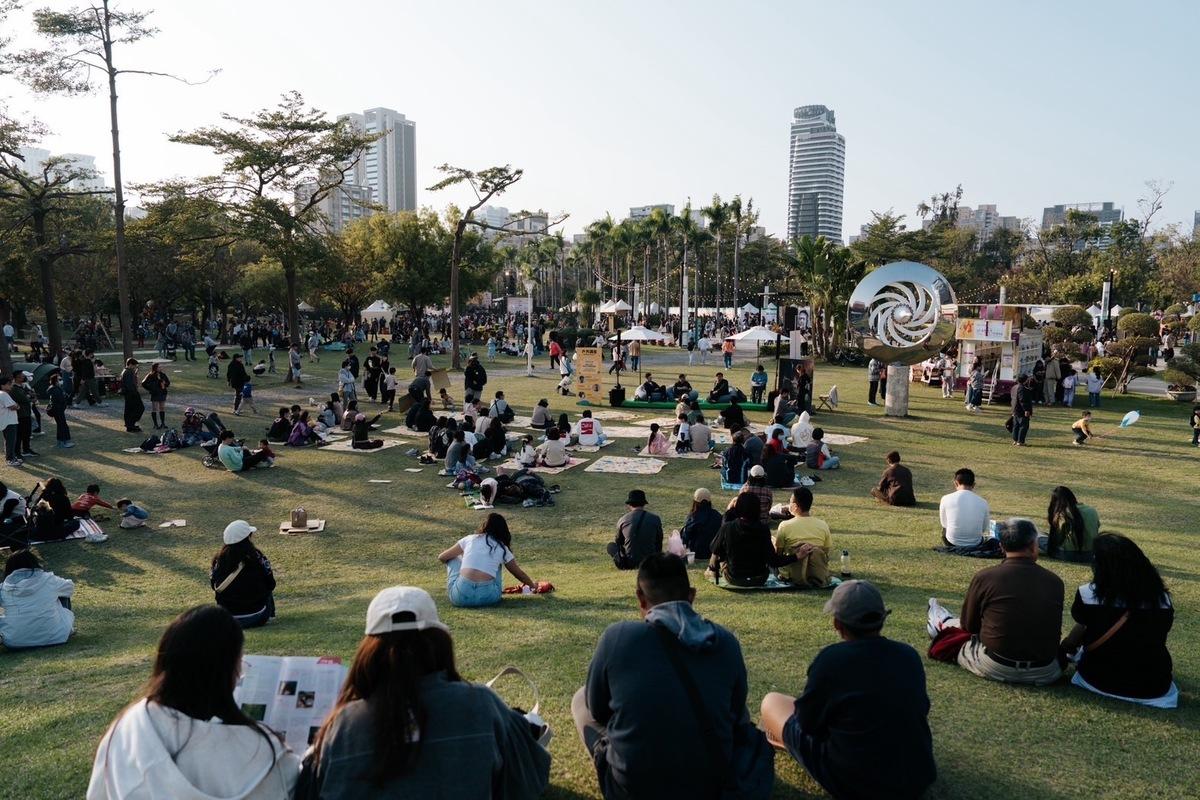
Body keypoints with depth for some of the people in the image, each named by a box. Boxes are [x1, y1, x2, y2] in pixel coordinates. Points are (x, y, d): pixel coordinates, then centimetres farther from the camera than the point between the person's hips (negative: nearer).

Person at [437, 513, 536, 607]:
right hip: (487, 598, 1)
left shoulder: (469, 539, 14)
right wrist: (532, 585, 44)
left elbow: (442, 558, 21)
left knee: (453, 558, 26)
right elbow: (518, 573, 25)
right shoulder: (502, 548, 13)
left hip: (460, 597, -1)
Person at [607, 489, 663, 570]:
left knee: (611, 545, 22)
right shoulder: (655, 519, -2)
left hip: (628, 563, -1)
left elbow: (618, 542, 13)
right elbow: (659, 544, 10)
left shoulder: (622, 520, -3)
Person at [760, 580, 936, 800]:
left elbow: (808, 722, -7)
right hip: (919, 778, 5)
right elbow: (921, 709, 13)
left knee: (772, 702, 10)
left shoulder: (830, 659, -18)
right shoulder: (910, 655, -4)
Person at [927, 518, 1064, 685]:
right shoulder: (1054, 581, -3)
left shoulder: (985, 577, -11)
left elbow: (968, 625, 2)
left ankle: (943, 625, 57)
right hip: (1045, 672, 3)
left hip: (995, 668, -3)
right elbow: (1054, 629, 11)